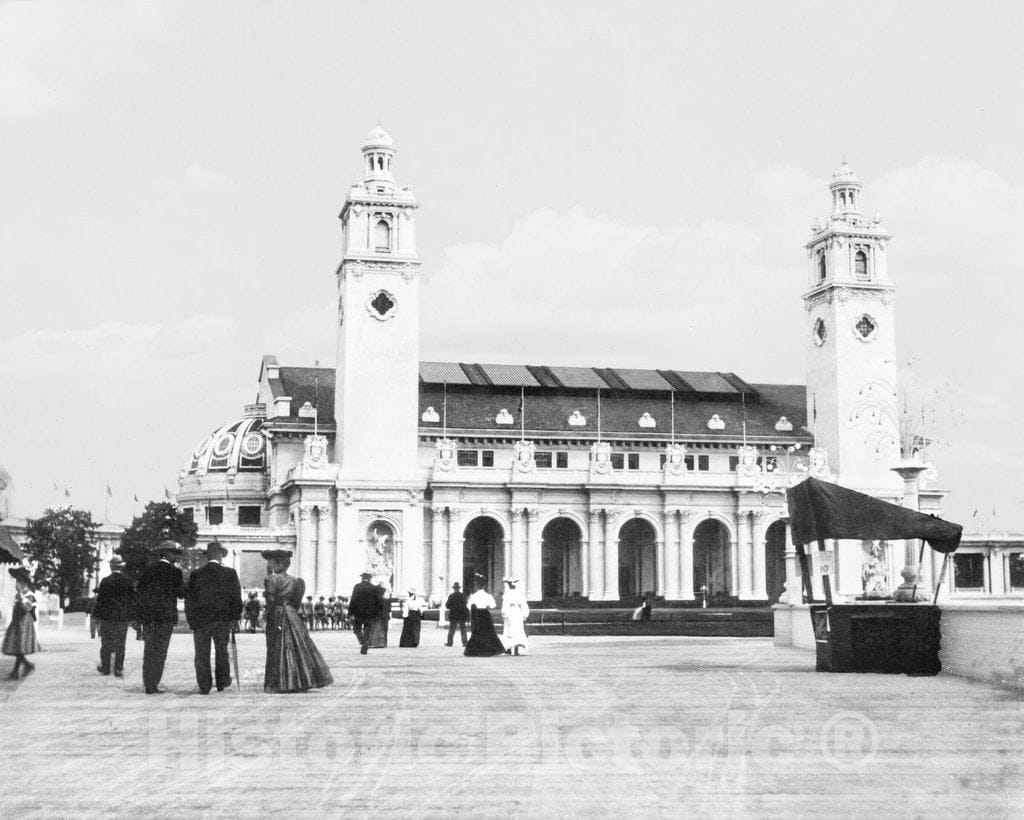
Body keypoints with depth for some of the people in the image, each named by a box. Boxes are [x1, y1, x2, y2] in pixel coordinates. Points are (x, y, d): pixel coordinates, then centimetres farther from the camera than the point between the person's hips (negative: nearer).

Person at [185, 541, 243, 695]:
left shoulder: (196, 575, -2)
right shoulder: (230, 573, -6)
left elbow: (189, 599, 1)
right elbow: (237, 598, -3)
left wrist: (191, 620, 8)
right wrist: (235, 618, 5)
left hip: (200, 620, 0)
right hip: (223, 619, 0)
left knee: (202, 655, 7)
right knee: (222, 651, 17)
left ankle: (204, 686, 7)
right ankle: (222, 681, 23)